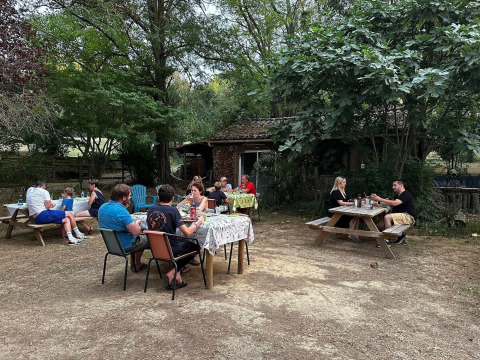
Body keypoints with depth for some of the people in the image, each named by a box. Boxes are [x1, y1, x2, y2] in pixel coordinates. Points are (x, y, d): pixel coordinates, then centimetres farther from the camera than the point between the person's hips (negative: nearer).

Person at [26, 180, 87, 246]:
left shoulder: (29, 190, 21)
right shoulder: (44, 191, -3)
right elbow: (48, 206, -8)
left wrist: (50, 205, 29)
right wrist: (51, 205, 15)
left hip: (36, 219, 9)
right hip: (43, 215, -9)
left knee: (66, 220, 11)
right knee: (69, 214, 0)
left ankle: (71, 239, -6)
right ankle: (78, 234, 12)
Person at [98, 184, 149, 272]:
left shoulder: (103, 207, -1)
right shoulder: (120, 211, -29)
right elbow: (136, 232, -29)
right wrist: (137, 223, -8)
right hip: (125, 246, -9)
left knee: (141, 237, 28)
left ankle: (137, 264, 35)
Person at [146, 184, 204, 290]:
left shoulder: (151, 209, 0)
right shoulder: (172, 210, -17)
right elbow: (187, 232, -19)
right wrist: (198, 222, -1)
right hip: (171, 250, -6)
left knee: (183, 243, 30)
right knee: (194, 247, 19)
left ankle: (177, 275, 16)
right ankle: (171, 273, 6)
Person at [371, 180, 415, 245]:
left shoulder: (406, 194, -9)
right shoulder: (397, 195, 24)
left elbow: (394, 203, -24)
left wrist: (380, 199, -26)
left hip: (408, 216, -9)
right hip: (399, 216, 9)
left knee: (387, 217, -33)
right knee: (379, 225, -8)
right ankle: (399, 235, 0)